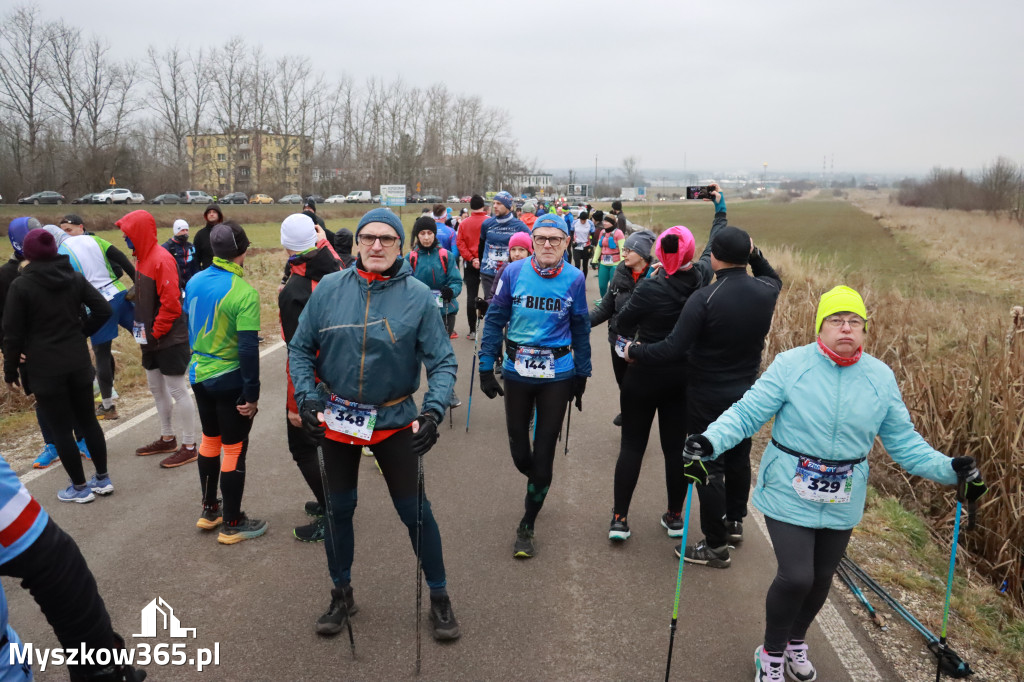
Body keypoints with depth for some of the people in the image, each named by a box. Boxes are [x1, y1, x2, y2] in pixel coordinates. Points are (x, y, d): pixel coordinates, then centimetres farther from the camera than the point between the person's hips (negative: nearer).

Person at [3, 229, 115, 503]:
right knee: (88, 420, 14)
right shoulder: (75, 277, 2)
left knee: (60, 428, 5)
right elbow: (104, 310, -1)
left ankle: (80, 487, 13)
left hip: (44, 368, -4)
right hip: (78, 363, 4)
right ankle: (103, 479, 21)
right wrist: (81, 333, 11)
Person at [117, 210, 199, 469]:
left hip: (169, 338, -10)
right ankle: (167, 439, 31)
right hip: (152, 337, 10)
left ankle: (189, 447, 5)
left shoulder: (162, 260, -18)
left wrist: (155, 333, -16)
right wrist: (142, 330, 10)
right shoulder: (143, 258, 11)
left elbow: (170, 303, -22)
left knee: (177, 390, -3)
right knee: (156, 387, 17)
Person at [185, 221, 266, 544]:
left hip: (199, 374, 7)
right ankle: (232, 524, 16)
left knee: (209, 440, 22)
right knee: (234, 449, 5)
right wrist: (252, 394, -17)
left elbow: (190, 326, 12)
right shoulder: (244, 293, -22)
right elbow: (248, 348, -23)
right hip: (230, 380, -7)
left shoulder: (194, 282, 1)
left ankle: (209, 510, 35)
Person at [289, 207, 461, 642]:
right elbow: (300, 349, 3)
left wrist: (433, 411, -22)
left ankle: (439, 597, 26)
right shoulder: (329, 288, -6)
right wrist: (307, 397, -9)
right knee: (338, 510, 15)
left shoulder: (418, 296, -10)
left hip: (395, 421, -2)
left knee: (415, 511, 5)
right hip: (336, 420, 2)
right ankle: (341, 595, 38)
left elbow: (442, 361, -9)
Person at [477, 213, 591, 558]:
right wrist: (486, 367, -5)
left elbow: (580, 329, 5)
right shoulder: (514, 272, -7)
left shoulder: (574, 279, -4)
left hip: (557, 376, 0)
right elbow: (495, 319, -2)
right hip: (517, 371, 1)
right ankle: (537, 484, 46)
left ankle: (527, 527, 19)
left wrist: (582, 375, 8)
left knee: (544, 452, 4)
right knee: (518, 444, 11)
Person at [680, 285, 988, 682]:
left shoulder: (881, 377, -1)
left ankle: (796, 642, 48)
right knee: (796, 577, -9)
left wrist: (948, 470, -7)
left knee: (821, 577, 18)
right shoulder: (790, 366, -13)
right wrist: (710, 441, -31)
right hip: (790, 494, -4)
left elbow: (902, 440, 5)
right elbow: (747, 413, -15)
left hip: (843, 500, 4)